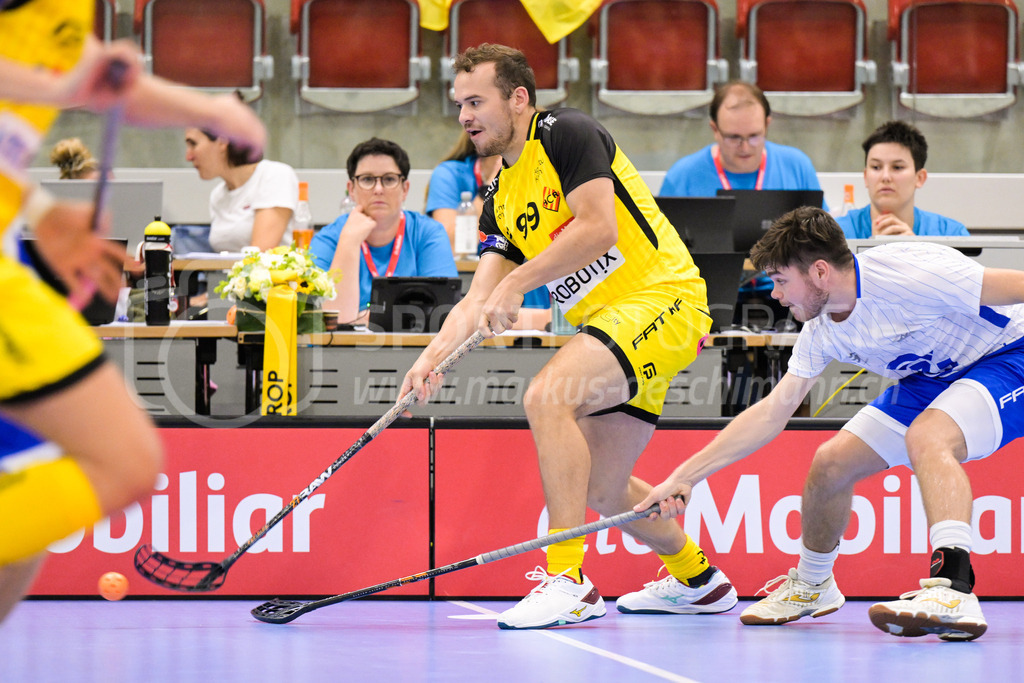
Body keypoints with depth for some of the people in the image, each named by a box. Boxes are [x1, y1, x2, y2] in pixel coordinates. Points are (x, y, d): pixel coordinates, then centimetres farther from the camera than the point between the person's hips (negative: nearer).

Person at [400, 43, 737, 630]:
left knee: (546, 396, -29)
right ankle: (699, 581, 40)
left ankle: (568, 580, -29)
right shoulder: (502, 200, 15)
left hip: (660, 296, -10)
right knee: (602, 489, 15)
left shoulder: (566, 133, -9)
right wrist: (434, 356, -8)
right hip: (610, 320, 10)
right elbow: (480, 300, 10)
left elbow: (599, 228, -21)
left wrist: (518, 282, -21)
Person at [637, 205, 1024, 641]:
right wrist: (685, 476, -3)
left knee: (926, 439, -35)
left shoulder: (906, 276, -31)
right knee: (831, 461, 2)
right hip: (931, 378, 8)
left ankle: (955, 592, -50)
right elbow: (774, 410, 0)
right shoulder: (821, 331, -5)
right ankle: (811, 585, 29)